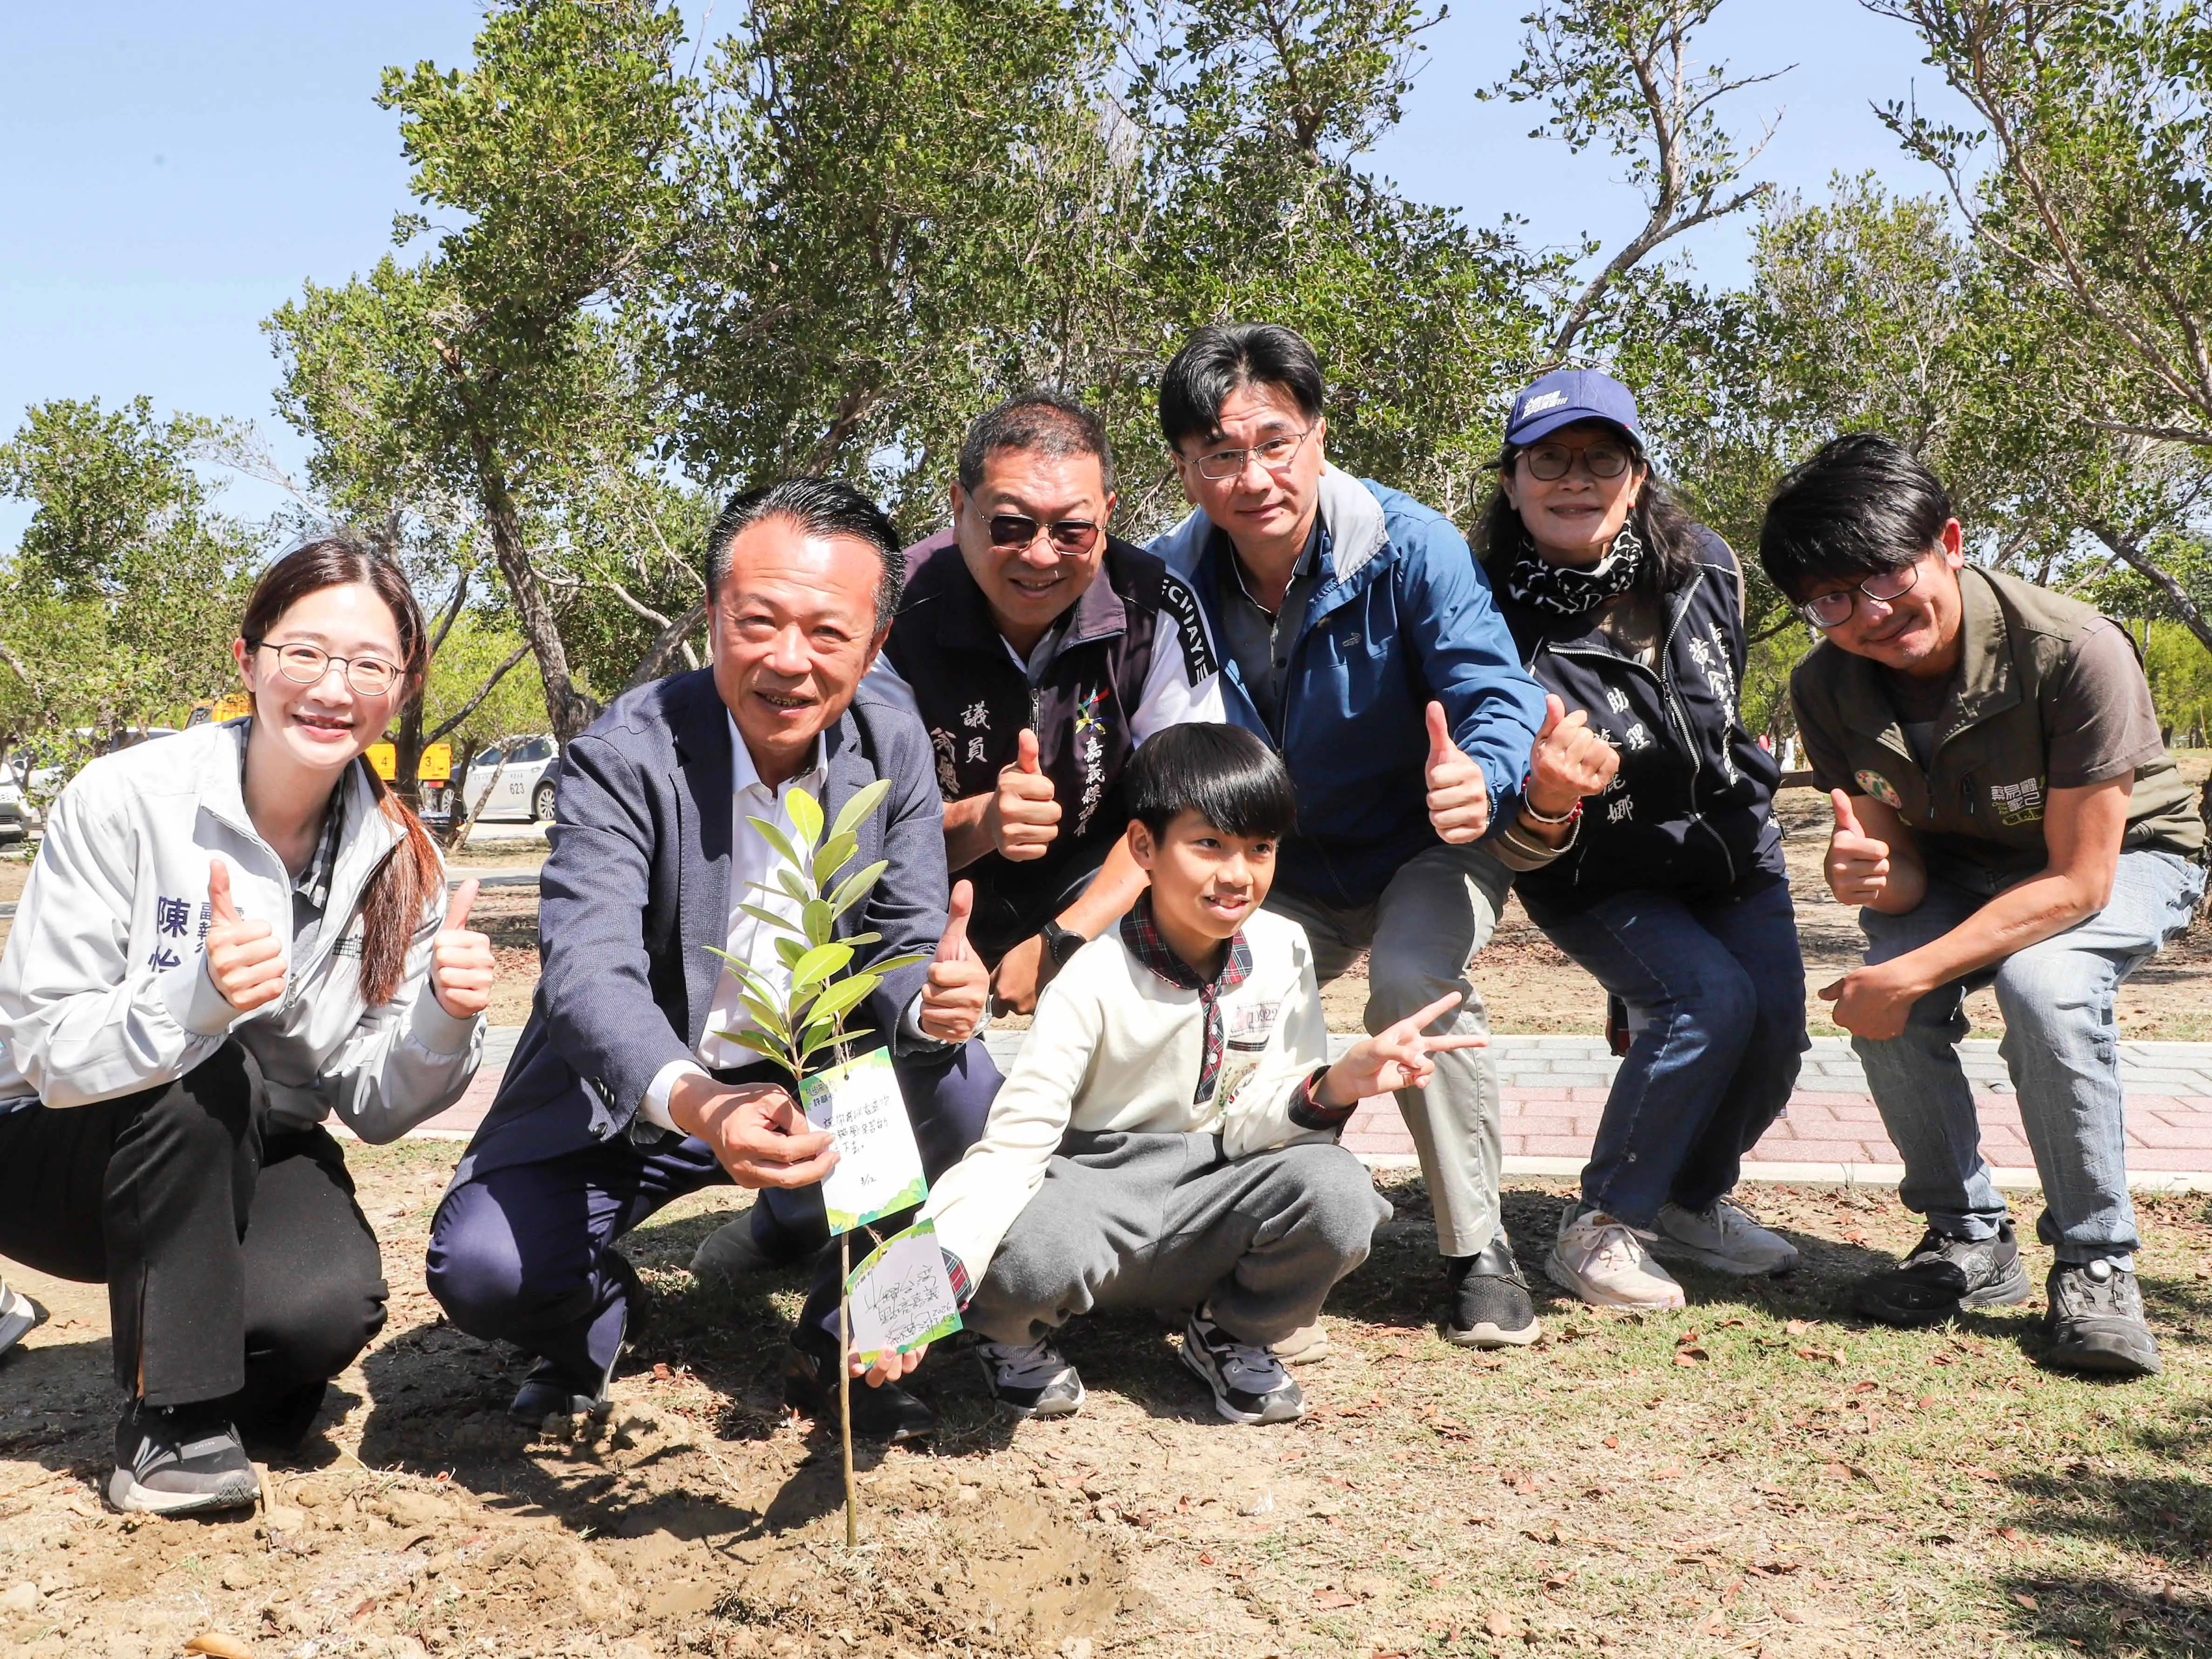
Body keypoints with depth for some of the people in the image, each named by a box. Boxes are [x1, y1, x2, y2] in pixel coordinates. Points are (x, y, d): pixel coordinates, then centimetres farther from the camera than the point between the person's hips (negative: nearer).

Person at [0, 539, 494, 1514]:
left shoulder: (399, 864, -9)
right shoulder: (124, 802, -21)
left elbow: (373, 1106, -8)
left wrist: (444, 1022, -29)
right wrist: (197, 997, -42)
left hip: (247, 1159, 3)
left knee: (334, 1305, -28)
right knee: (200, 1079, -34)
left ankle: (234, 1379, 10)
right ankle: (173, 1416, -17)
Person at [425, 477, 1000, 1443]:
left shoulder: (894, 751, -7)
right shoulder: (623, 756, -21)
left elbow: (907, 945, -5)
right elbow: (588, 972, -33)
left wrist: (934, 999, -33)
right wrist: (700, 1107, -54)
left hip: (817, 1085, 3)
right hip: (633, 1099, -3)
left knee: (963, 1088, -25)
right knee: (480, 1267, -26)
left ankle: (837, 1345, 1)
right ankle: (597, 1312, 14)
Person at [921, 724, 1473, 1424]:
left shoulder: (1281, 952, -5)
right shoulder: (1096, 980, -17)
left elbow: (1247, 1124, -7)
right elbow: (1015, 1140, -21)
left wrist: (1331, 1089, -29)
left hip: (1211, 1197, 4)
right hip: (1094, 1192, -3)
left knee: (1338, 1192, -26)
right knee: (1029, 1255, -38)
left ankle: (1233, 1334, 5)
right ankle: (1011, 1332, 2)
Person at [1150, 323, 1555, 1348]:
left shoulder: (1408, 549, -23)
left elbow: (1497, 695, -29)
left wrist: (1482, 779, -53)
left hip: (1427, 852, -3)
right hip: (1284, 877, 3)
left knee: (1416, 981, -31)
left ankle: (1479, 1250, -10)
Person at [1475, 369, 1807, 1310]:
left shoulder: (1704, 565, -13)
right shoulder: (1500, 621, -27)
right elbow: (1517, 843, -30)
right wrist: (1544, 799, -52)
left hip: (1731, 843, 5)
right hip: (1597, 878, -5)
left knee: (1777, 1021, -6)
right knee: (1710, 999, -24)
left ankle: (1692, 1202, 22)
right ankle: (1596, 1230, -8)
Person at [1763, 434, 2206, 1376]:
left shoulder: (2075, 652, -34)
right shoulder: (1827, 688, -19)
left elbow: (2079, 881, -30)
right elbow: (1903, 867, -13)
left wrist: (1917, 971, -39)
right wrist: (1872, 876, -39)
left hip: (2124, 856, -3)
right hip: (1961, 867, 4)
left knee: (2044, 986, -35)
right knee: (1884, 998, -26)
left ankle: (2095, 1262, -14)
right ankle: (1970, 1240, -3)